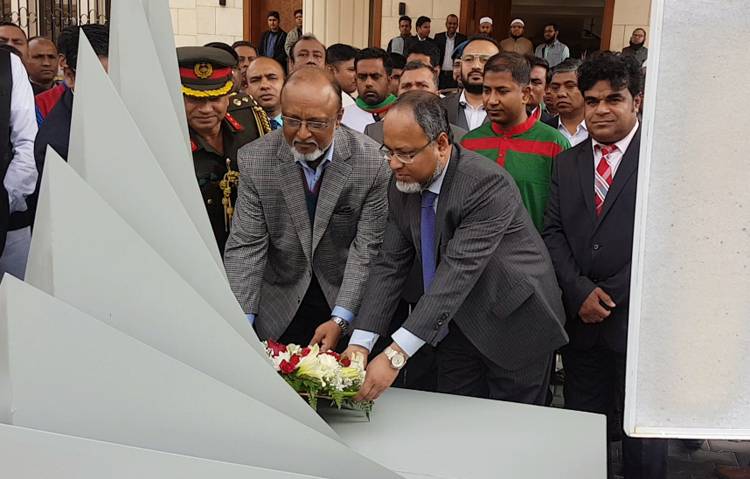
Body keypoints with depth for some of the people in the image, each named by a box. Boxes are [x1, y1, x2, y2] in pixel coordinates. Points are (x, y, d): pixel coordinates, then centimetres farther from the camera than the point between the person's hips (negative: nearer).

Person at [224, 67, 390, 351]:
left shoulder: (372, 162, -15)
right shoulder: (254, 160, -12)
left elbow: (367, 246, -14)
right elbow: (245, 245, -12)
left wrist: (340, 320, -21)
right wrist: (241, 321, -22)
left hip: (347, 300, 0)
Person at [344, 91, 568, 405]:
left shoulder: (488, 184, -27)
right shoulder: (402, 186, -5)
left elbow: (459, 271, -34)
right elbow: (390, 265, -5)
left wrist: (396, 355, -40)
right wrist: (360, 343, -18)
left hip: (514, 323, -5)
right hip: (458, 326, 6)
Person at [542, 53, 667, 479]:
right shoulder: (567, 162, 11)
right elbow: (553, 232, 6)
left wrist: (613, 295, -11)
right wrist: (580, 292, -8)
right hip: (582, 319, 4)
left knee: (643, 438, 9)